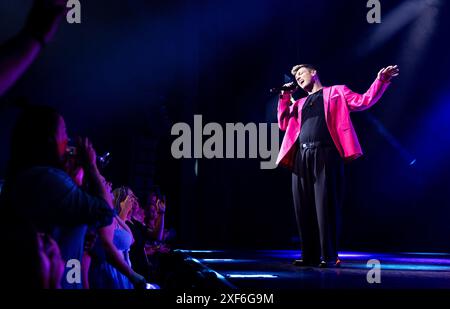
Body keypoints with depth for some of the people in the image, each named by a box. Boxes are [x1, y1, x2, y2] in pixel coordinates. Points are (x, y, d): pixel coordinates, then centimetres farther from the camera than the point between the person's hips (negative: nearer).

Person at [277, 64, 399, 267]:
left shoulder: (336, 92, 15)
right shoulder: (299, 103, 29)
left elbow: (364, 101, 6)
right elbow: (283, 124, 24)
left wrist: (381, 80, -6)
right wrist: (285, 96, 19)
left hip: (325, 155, -5)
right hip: (302, 157, 5)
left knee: (325, 206, -10)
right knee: (304, 208, 3)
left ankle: (330, 256, -6)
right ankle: (310, 256, 9)